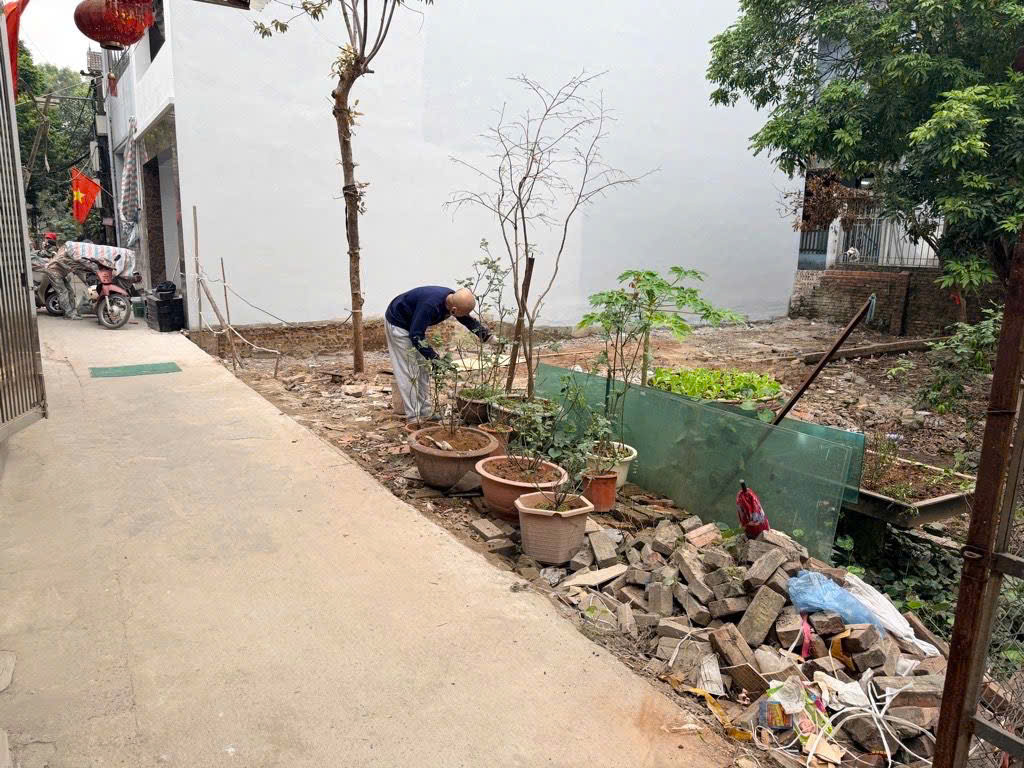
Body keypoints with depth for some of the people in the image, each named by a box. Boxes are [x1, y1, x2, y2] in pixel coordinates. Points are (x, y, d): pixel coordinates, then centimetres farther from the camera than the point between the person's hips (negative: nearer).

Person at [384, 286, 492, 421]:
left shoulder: (453, 299, -14)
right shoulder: (430, 305, -39)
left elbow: (469, 321, 3)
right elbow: (416, 335, -35)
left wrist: (488, 336, -4)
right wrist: (434, 359, -35)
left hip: (415, 324, 9)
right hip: (397, 323, -8)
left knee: (423, 368, 8)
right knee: (408, 371, -8)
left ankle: (425, 411, 16)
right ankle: (414, 418, -3)